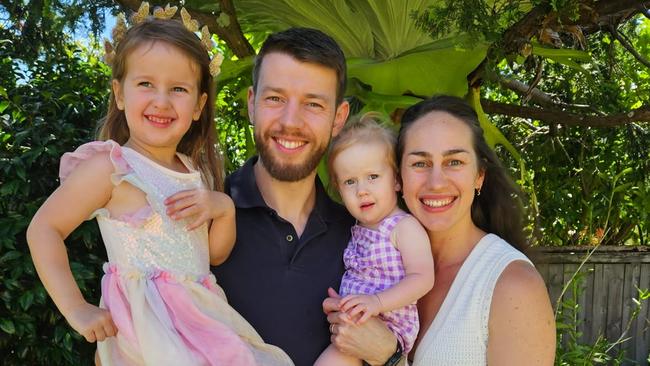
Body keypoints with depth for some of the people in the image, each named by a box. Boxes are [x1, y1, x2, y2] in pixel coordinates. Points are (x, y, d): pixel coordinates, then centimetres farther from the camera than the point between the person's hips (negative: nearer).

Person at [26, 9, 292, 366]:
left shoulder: (198, 171, 7)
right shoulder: (110, 166, -12)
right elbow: (43, 229, -8)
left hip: (201, 319, 7)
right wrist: (77, 310, -12)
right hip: (146, 326, -6)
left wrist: (224, 208, -6)